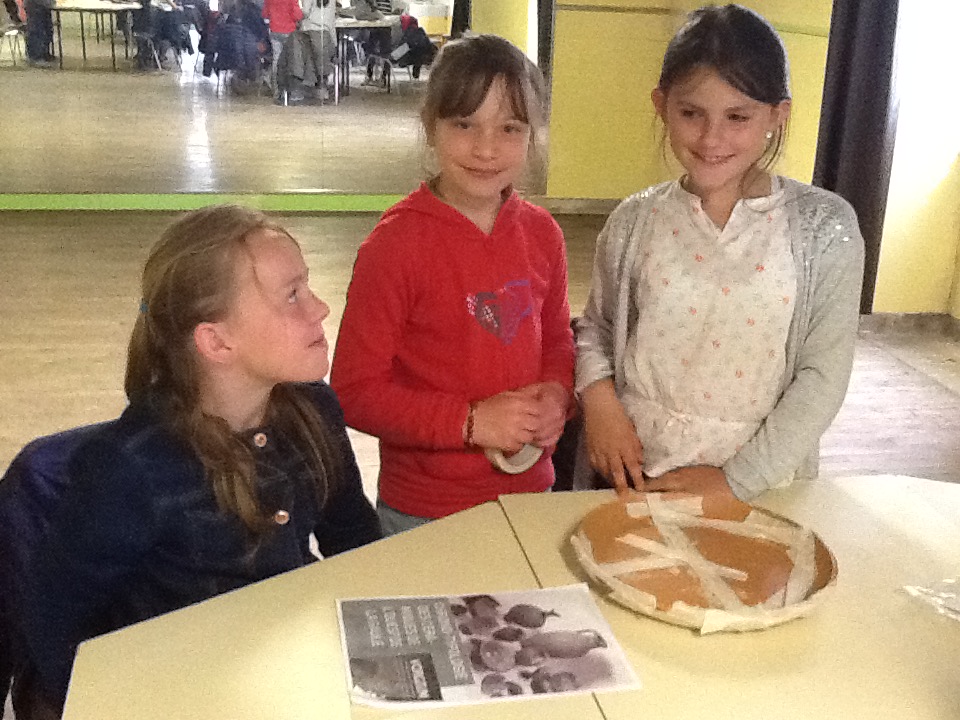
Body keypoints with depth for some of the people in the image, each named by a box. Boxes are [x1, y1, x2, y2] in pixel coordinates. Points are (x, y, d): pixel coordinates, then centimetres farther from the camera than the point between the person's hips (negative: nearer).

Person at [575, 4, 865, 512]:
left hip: (757, 484, -1)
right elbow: (596, 328, 10)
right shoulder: (634, 223, -3)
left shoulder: (825, 228, -8)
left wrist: (738, 480, -14)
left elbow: (822, 376, -9)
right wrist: (598, 396, -9)